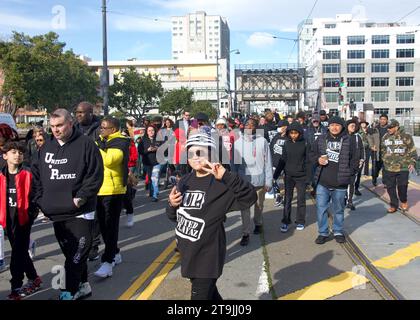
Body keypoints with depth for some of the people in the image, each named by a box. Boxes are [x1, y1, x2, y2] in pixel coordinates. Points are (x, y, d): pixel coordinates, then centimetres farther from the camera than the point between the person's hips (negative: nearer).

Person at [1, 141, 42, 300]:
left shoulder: (27, 175, -6)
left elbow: (33, 197, -6)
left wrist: (31, 214, -13)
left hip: (23, 219, -5)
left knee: (18, 253, -3)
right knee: (20, 251, 15)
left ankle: (16, 287, 6)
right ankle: (34, 279, 32)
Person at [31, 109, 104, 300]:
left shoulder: (85, 144, -7)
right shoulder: (47, 147, 11)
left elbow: (95, 175, -10)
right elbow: (36, 175, 15)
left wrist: (81, 198, -16)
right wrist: (40, 200, 5)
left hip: (80, 212, -6)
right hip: (55, 213, 6)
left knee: (77, 255, -7)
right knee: (70, 253, 15)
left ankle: (69, 292, 0)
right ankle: (82, 286, 29)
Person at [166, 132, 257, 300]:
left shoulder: (220, 184, -16)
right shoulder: (185, 181, 5)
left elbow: (249, 198, -32)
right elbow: (174, 216, 15)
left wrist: (226, 176, -41)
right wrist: (172, 205, -8)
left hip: (207, 256, -7)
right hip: (188, 253, 7)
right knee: (209, 292, 26)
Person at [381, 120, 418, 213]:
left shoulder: (406, 137, -4)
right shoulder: (385, 138, 7)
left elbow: (412, 151, 0)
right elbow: (382, 151, 20)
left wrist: (412, 163, -7)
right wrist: (384, 160, 16)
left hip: (403, 168, -3)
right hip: (389, 168, 3)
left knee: (402, 186, 2)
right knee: (390, 187, 6)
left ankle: (403, 201, 31)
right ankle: (394, 205, 21)